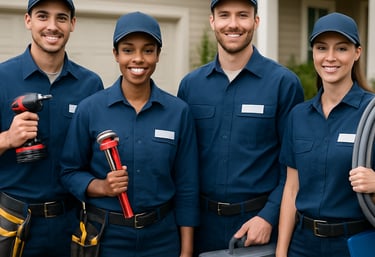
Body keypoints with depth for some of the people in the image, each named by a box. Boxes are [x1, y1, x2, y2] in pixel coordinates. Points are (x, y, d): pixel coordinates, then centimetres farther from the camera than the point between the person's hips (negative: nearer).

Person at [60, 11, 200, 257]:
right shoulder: (89, 109, -6)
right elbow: (70, 171, 1)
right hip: (105, 236, -1)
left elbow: (187, 187, -1)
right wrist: (102, 187, -18)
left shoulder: (179, 111, -4)